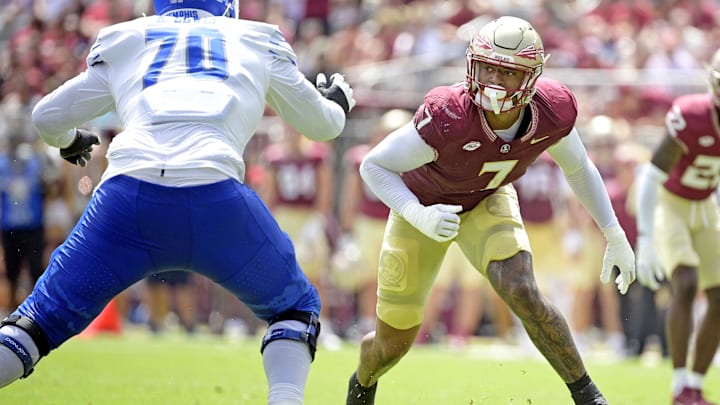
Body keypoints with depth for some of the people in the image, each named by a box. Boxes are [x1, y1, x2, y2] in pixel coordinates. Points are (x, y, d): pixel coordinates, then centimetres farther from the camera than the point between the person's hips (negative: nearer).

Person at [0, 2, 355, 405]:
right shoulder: (258, 42, 28)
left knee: (43, 318, 12)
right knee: (296, 307, 23)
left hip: (127, 195, 1)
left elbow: (48, 117, 33)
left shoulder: (127, 43, 29)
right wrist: (337, 102, 63)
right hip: (215, 199, -1)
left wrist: (69, 142, 57)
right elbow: (323, 125, 38)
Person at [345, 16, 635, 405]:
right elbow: (373, 165, -29)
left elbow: (578, 168, -4)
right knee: (392, 344, 9)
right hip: (425, 208, -2)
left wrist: (615, 236, -3)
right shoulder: (448, 117, -40)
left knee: (522, 292, -27)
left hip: (488, 203, 2)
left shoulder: (553, 113, -26)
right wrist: (418, 216, -43)